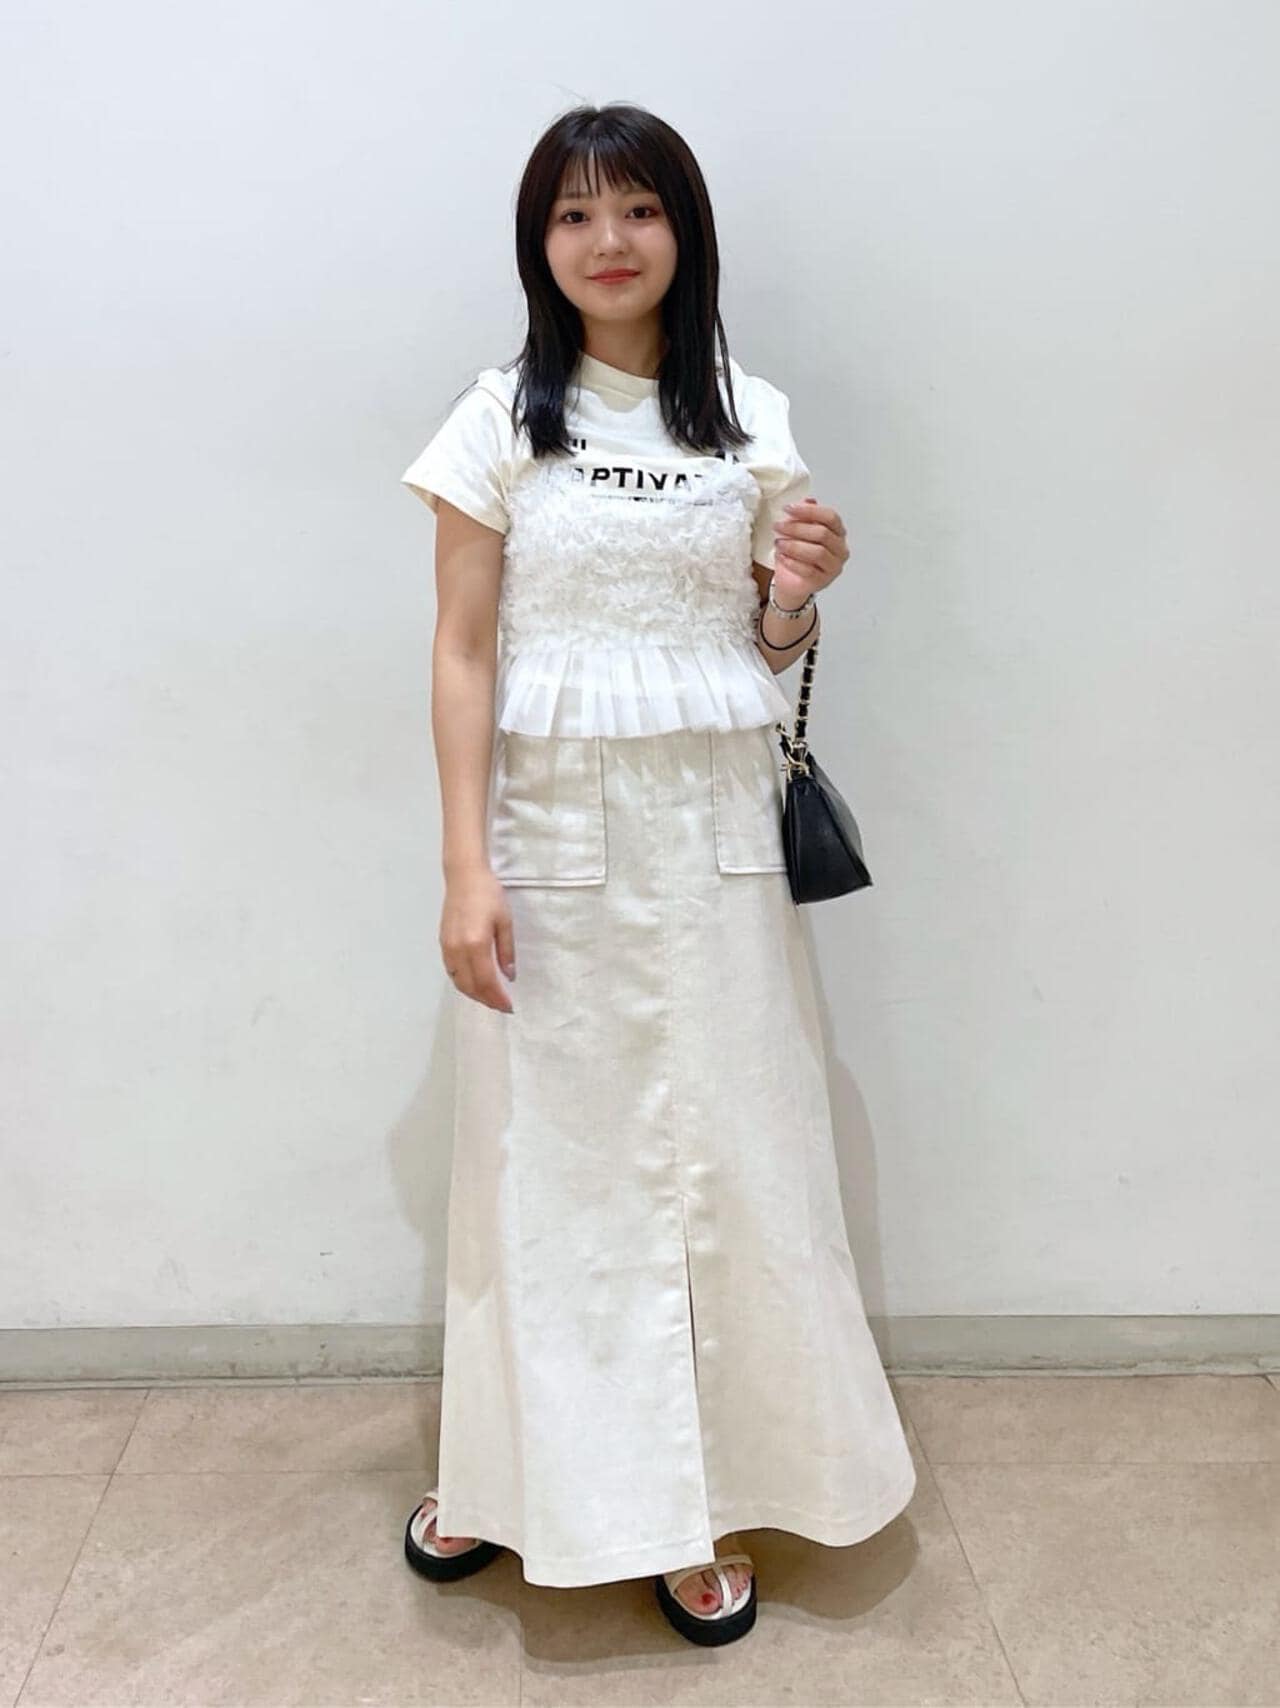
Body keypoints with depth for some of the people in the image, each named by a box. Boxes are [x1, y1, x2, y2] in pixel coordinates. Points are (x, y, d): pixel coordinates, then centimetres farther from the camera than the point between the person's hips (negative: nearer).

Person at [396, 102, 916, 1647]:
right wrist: (465, 869, -9)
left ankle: (703, 1495, 25)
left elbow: (768, 650, 13)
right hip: (553, 833, -1)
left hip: (713, 831, 2)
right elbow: (462, 652, -2)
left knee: (723, 1153, 6)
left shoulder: (753, 422, 8)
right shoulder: (502, 419, 1)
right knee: (545, 1154, 7)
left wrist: (797, 593, -10)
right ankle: (510, 1469, 29)